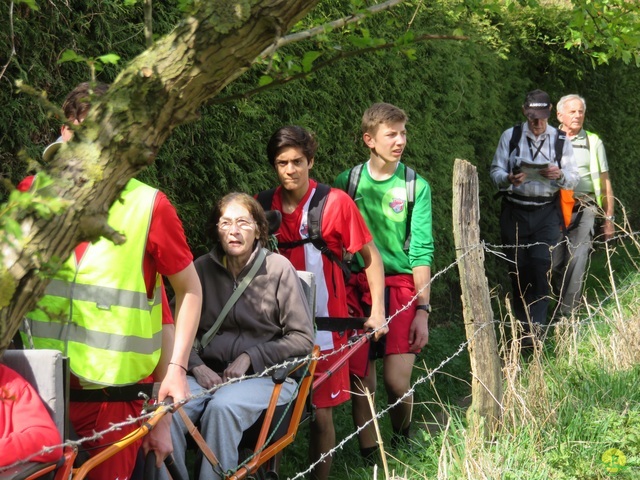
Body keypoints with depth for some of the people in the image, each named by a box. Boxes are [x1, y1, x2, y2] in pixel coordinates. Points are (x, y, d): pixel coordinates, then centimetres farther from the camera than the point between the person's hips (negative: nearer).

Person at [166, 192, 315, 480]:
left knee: (222, 407, -35)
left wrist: (250, 357, -9)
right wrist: (197, 367, -10)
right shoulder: (202, 269, 8)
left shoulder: (278, 269, 1)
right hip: (209, 373, 3)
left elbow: (303, 338, 0)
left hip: (264, 375, -2)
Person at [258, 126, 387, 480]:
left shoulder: (335, 202, -7)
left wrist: (377, 311, -5)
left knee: (321, 411, 2)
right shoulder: (264, 206, 2)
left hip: (324, 324, -3)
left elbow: (371, 256, -1)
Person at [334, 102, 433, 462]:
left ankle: (402, 442, 20)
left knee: (397, 382, -9)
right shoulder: (347, 182, 5)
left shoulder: (416, 186, 1)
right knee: (362, 382, 2)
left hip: (399, 287, -1)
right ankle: (369, 458, 17)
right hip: (356, 287, 1)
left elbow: (422, 252, -2)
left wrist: (423, 310, -7)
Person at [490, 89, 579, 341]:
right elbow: (496, 171, 2)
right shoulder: (510, 136, 3)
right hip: (514, 211, 1)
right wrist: (509, 179, -20)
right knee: (518, 269, 5)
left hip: (547, 213, -1)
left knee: (541, 266, -13)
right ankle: (521, 325, 19)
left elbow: (573, 179, 5)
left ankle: (534, 328, -13)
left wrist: (559, 175, -18)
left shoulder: (560, 140, 5)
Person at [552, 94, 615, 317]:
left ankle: (568, 314, -11)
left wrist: (609, 218, 10)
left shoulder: (593, 142, 12)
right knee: (556, 263, 0)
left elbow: (605, 182, 14)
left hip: (583, 210, -1)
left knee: (576, 263, -11)